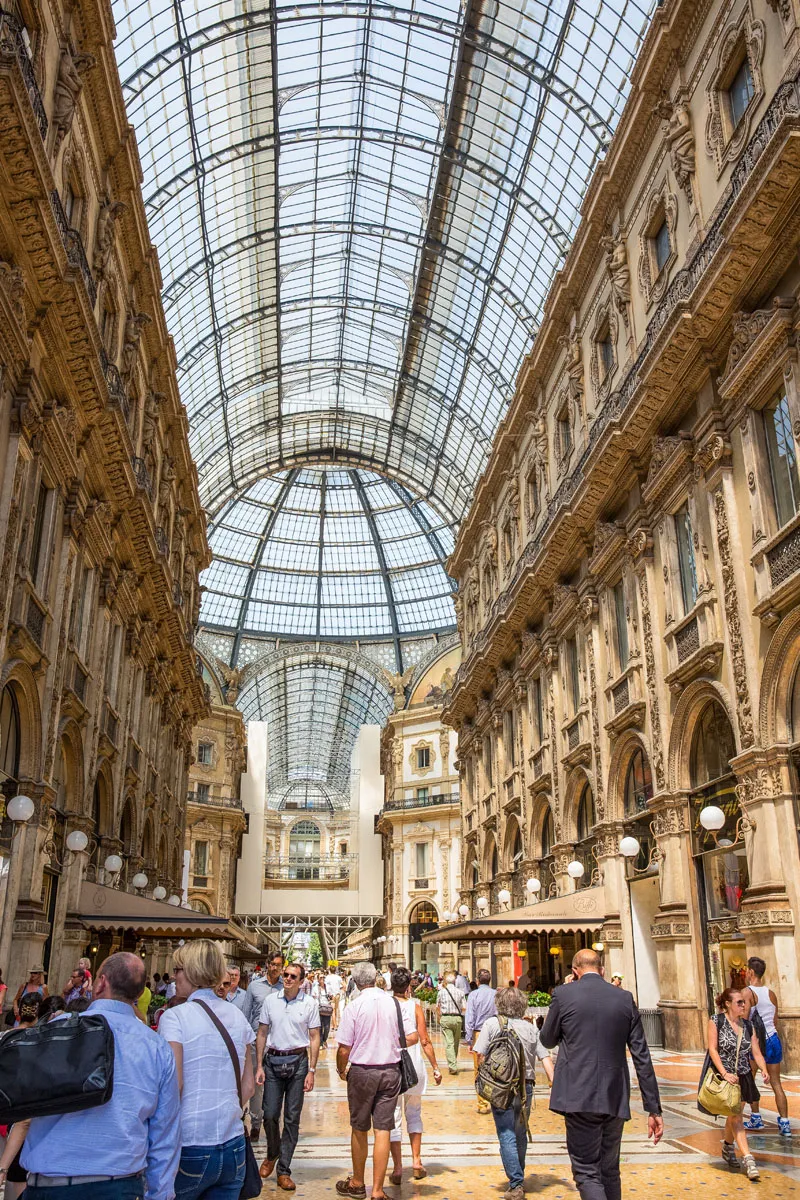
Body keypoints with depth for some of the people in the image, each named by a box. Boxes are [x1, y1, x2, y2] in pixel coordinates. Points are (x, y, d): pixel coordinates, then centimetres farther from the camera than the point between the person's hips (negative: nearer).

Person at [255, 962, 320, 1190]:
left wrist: (311, 1071, -5)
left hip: (298, 1062, -1)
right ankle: (272, 1155, 32)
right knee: (270, 1115, 3)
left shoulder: (310, 1003, -2)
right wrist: (259, 1066, 2)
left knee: (292, 1118, 4)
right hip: (273, 1061, 1)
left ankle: (284, 1171, 15)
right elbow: (262, 1034, 7)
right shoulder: (271, 1000, 2)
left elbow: (314, 1038, 0)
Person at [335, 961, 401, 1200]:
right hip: (390, 1072, 2)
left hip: (362, 1071, -2)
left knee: (359, 1129, 14)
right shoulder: (393, 1003, -4)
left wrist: (342, 1070, 7)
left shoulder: (354, 1007, -13)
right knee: (383, 1130, 6)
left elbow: (343, 1049, -11)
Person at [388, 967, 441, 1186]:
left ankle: (397, 1168, 8)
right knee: (414, 1114, 19)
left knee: (393, 1117, 6)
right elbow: (425, 1041, -4)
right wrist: (435, 1067, 3)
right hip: (414, 1067, 1)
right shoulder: (415, 1007, -6)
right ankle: (416, 1162, 20)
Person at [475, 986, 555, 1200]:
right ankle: (518, 1177, 33)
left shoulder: (492, 1024, -2)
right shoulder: (531, 1028, 6)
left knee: (507, 1136, 0)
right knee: (520, 1134, 19)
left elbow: (480, 1055, -7)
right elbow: (545, 1058, 0)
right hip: (526, 1086, 4)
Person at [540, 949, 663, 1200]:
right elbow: (642, 1056, 3)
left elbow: (547, 1041, 9)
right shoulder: (625, 998, 4)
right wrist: (654, 1108, 7)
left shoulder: (563, 994, -4)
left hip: (579, 1098, -4)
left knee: (586, 1173, 3)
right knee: (610, 1172, 20)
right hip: (615, 1099, 4)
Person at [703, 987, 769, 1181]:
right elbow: (713, 1049, -13)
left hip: (743, 1078, 5)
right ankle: (748, 1159, -12)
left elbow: (756, 1052, 2)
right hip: (722, 1076, -5)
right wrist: (725, 1073, -22)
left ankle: (728, 1148, 38)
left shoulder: (748, 1025, 6)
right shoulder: (716, 1021, -8)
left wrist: (764, 1069, -16)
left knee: (734, 1116, 16)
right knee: (736, 1116, -12)